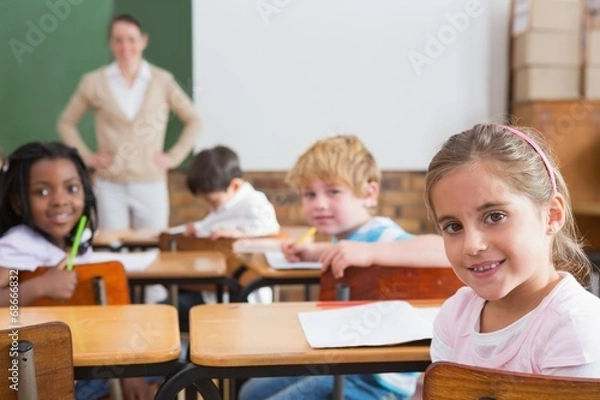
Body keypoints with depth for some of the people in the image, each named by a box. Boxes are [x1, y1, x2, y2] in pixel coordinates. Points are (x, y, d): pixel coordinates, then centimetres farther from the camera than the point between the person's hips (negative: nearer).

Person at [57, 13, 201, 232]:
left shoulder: (162, 80, -1)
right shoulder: (94, 82, 0)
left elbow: (193, 120, 9)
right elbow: (66, 122, 12)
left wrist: (174, 157, 0)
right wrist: (87, 156, 2)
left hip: (151, 185, 0)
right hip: (110, 187, 0)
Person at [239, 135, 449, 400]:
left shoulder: (380, 235, -23)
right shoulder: (348, 236, 2)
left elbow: (446, 251, -44)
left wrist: (366, 252, -49)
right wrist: (317, 251, 15)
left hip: (373, 379, -9)